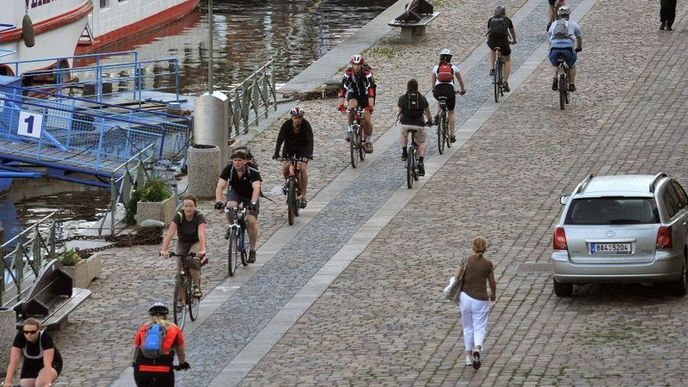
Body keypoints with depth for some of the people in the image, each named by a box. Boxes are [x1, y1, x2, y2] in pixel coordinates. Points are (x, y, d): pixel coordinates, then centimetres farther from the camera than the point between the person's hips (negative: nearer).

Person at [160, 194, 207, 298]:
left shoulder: (199, 217, -24)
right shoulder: (178, 216, -21)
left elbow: (201, 234, -39)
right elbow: (170, 233, -32)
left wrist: (203, 250, -56)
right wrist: (164, 249, -46)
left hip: (196, 243, -2)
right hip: (182, 243, 2)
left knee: (192, 260, -30)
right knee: (180, 267, -15)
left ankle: (197, 286, -12)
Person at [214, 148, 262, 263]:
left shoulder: (252, 171, -32)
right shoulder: (229, 169, -25)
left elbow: (256, 188, -45)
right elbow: (220, 186, -32)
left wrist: (253, 203, -61)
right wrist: (218, 201, -48)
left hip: (250, 196, -2)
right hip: (235, 192, 2)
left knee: (252, 221, -14)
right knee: (230, 207, -31)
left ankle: (252, 250, 1)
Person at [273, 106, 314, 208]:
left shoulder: (306, 125, -26)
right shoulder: (286, 125, -24)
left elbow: (310, 141, -32)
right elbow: (280, 139, -28)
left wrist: (308, 154, -48)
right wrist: (276, 154, -41)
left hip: (302, 149, -1)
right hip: (289, 148, 1)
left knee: (303, 168, -19)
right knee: (285, 168, -17)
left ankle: (303, 196, -15)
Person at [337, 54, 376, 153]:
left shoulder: (367, 73, -27)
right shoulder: (348, 73, -22)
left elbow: (371, 88, -37)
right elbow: (342, 88, -29)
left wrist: (371, 105, -49)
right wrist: (341, 104, -40)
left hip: (365, 94, -1)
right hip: (353, 93, 1)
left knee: (367, 118, -10)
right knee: (352, 107, -32)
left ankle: (369, 141, 6)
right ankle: (350, 129, -14)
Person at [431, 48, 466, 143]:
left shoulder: (436, 68, 17)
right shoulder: (454, 68, 14)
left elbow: (433, 81, 27)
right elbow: (460, 80, 26)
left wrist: (433, 91, 45)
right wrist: (463, 90, 43)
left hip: (438, 90, 1)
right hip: (449, 89, -1)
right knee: (451, 112, 18)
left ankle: (438, 115, 11)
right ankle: (452, 135, 13)